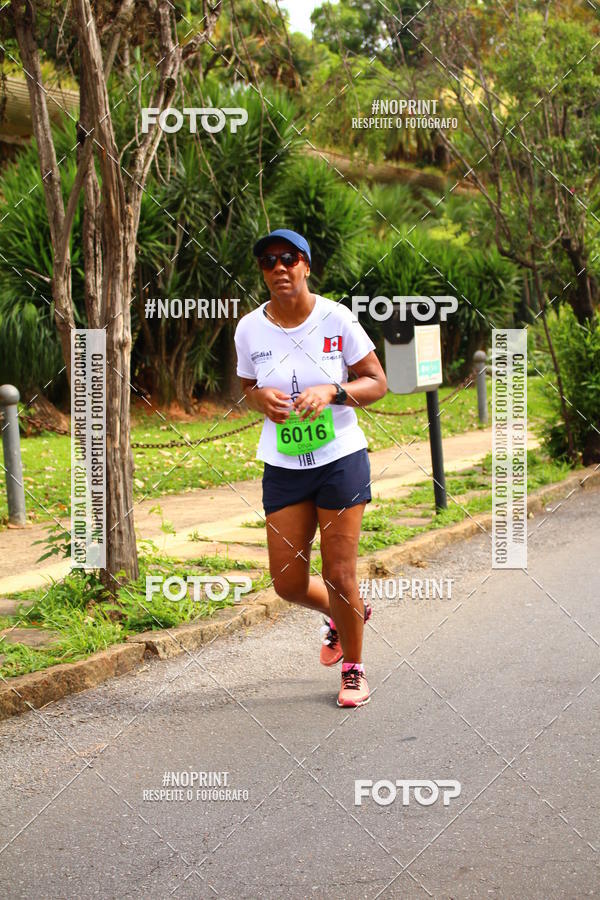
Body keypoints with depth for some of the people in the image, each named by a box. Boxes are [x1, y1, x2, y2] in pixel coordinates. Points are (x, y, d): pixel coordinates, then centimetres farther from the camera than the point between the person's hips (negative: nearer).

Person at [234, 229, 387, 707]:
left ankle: (354, 668, 23)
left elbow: (377, 383, -3)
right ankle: (342, 615, 37)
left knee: (339, 576, -1)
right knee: (288, 583, 2)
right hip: (282, 468, 3)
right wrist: (261, 398, -10)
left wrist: (332, 391, -20)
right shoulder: (250, 329, -1)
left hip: (341, 459, -3)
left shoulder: (337, 319, -9)